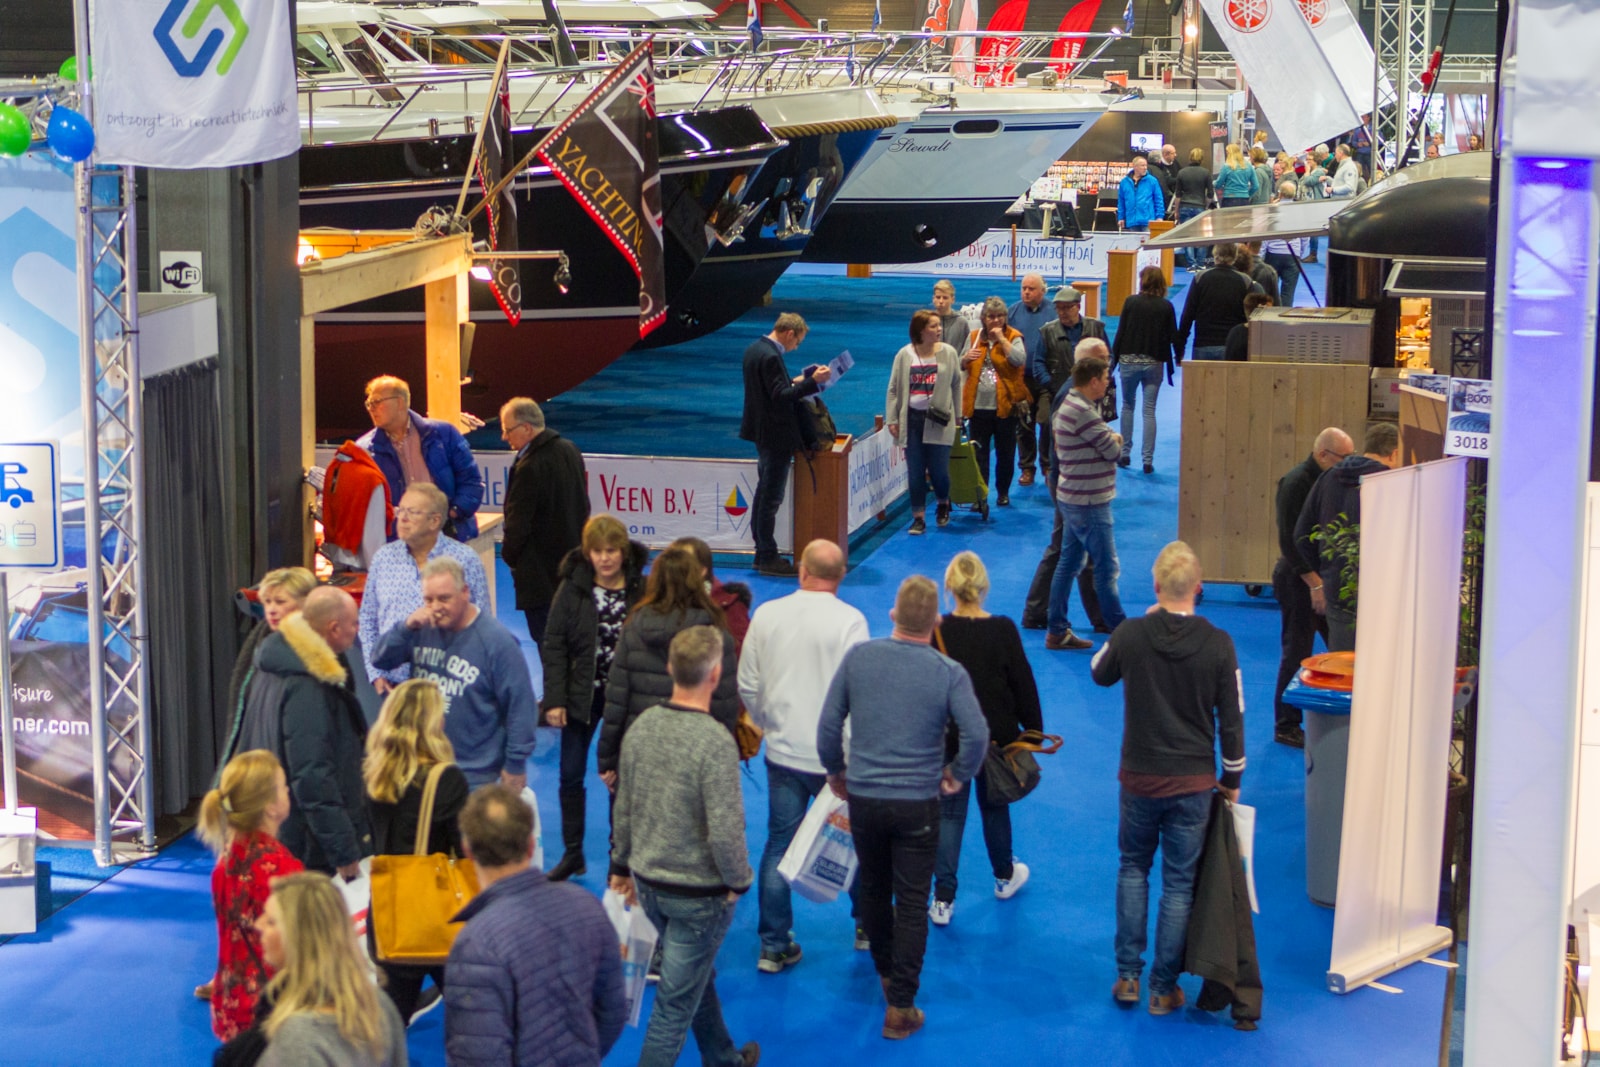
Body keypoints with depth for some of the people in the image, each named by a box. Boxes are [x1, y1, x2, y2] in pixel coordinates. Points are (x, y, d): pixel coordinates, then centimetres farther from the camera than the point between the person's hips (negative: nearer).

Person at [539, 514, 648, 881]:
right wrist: (554, 699, -9)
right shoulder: (572, 589, -5)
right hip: (581, 696, 2)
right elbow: (554, 645, -3)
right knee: (571, 775, 9)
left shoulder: (642, 590, -9)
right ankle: (572, 854, 23)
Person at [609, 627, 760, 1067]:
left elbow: (622, 810, 6)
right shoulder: (716, 743, -25)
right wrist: (739, 882, -8)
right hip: (700, 893, -7)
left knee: (699, 978, 27)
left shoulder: (641, 728, -5)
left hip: (648, 882, 7)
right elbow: (724, 832, -25)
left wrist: (623, 866, 19)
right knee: (675, 1003, 4)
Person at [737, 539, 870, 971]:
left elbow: (747, 685, 5)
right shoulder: (850, 621, -15)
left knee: (779, 844, 9)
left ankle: (774, 945, 11)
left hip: (782, 752, 3)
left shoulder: (767, 615, -2)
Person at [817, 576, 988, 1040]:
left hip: (863, 797, 3)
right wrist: (959, 775, 1)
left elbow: (828, 724, -1)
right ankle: (900, 1008, 6)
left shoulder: (858, 657, -5)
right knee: (911, 903, 5)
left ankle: (886, 972, 41)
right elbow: (977, 734, -18)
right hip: (917, 803, -3)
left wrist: (835, 771, 15)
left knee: (873, 889, 22)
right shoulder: (949, 672, -12)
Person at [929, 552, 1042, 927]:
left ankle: (943, 900, 5)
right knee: (994, 805, 22)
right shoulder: (1003, 630, -14)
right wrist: (1033, 731, 5)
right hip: (997, 737, 1)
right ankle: (1005, 876, 43)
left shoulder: (936, 632, -15)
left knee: (949, 812, 7)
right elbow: (1023, 683, -7)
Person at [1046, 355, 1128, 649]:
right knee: (1107, 568, -1)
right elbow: (1114, 451, -17)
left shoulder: (1069, 405, 11)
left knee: (1068, 564, 13)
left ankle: (1057, 632, 18)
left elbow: (1107, 442, 13)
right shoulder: (1082, 413, -23)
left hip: (1073, 500, 10)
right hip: (1088, 503, -10)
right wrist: (1115, 441, 4)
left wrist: (1110, 438, -8)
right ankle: (1119, 633, 8)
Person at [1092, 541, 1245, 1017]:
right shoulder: (1218, 645, -13)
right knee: (1179, 884, 10)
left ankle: (1128, 975, 18)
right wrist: (1232, 779, 8)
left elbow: (1100, 673, 10)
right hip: (1193, 782, -1)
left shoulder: (1130, 635, -12)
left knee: (1133, 868, 21)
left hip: (1139, 778, 1)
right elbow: (1232, 718, -5)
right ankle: (1164, 988, 16)